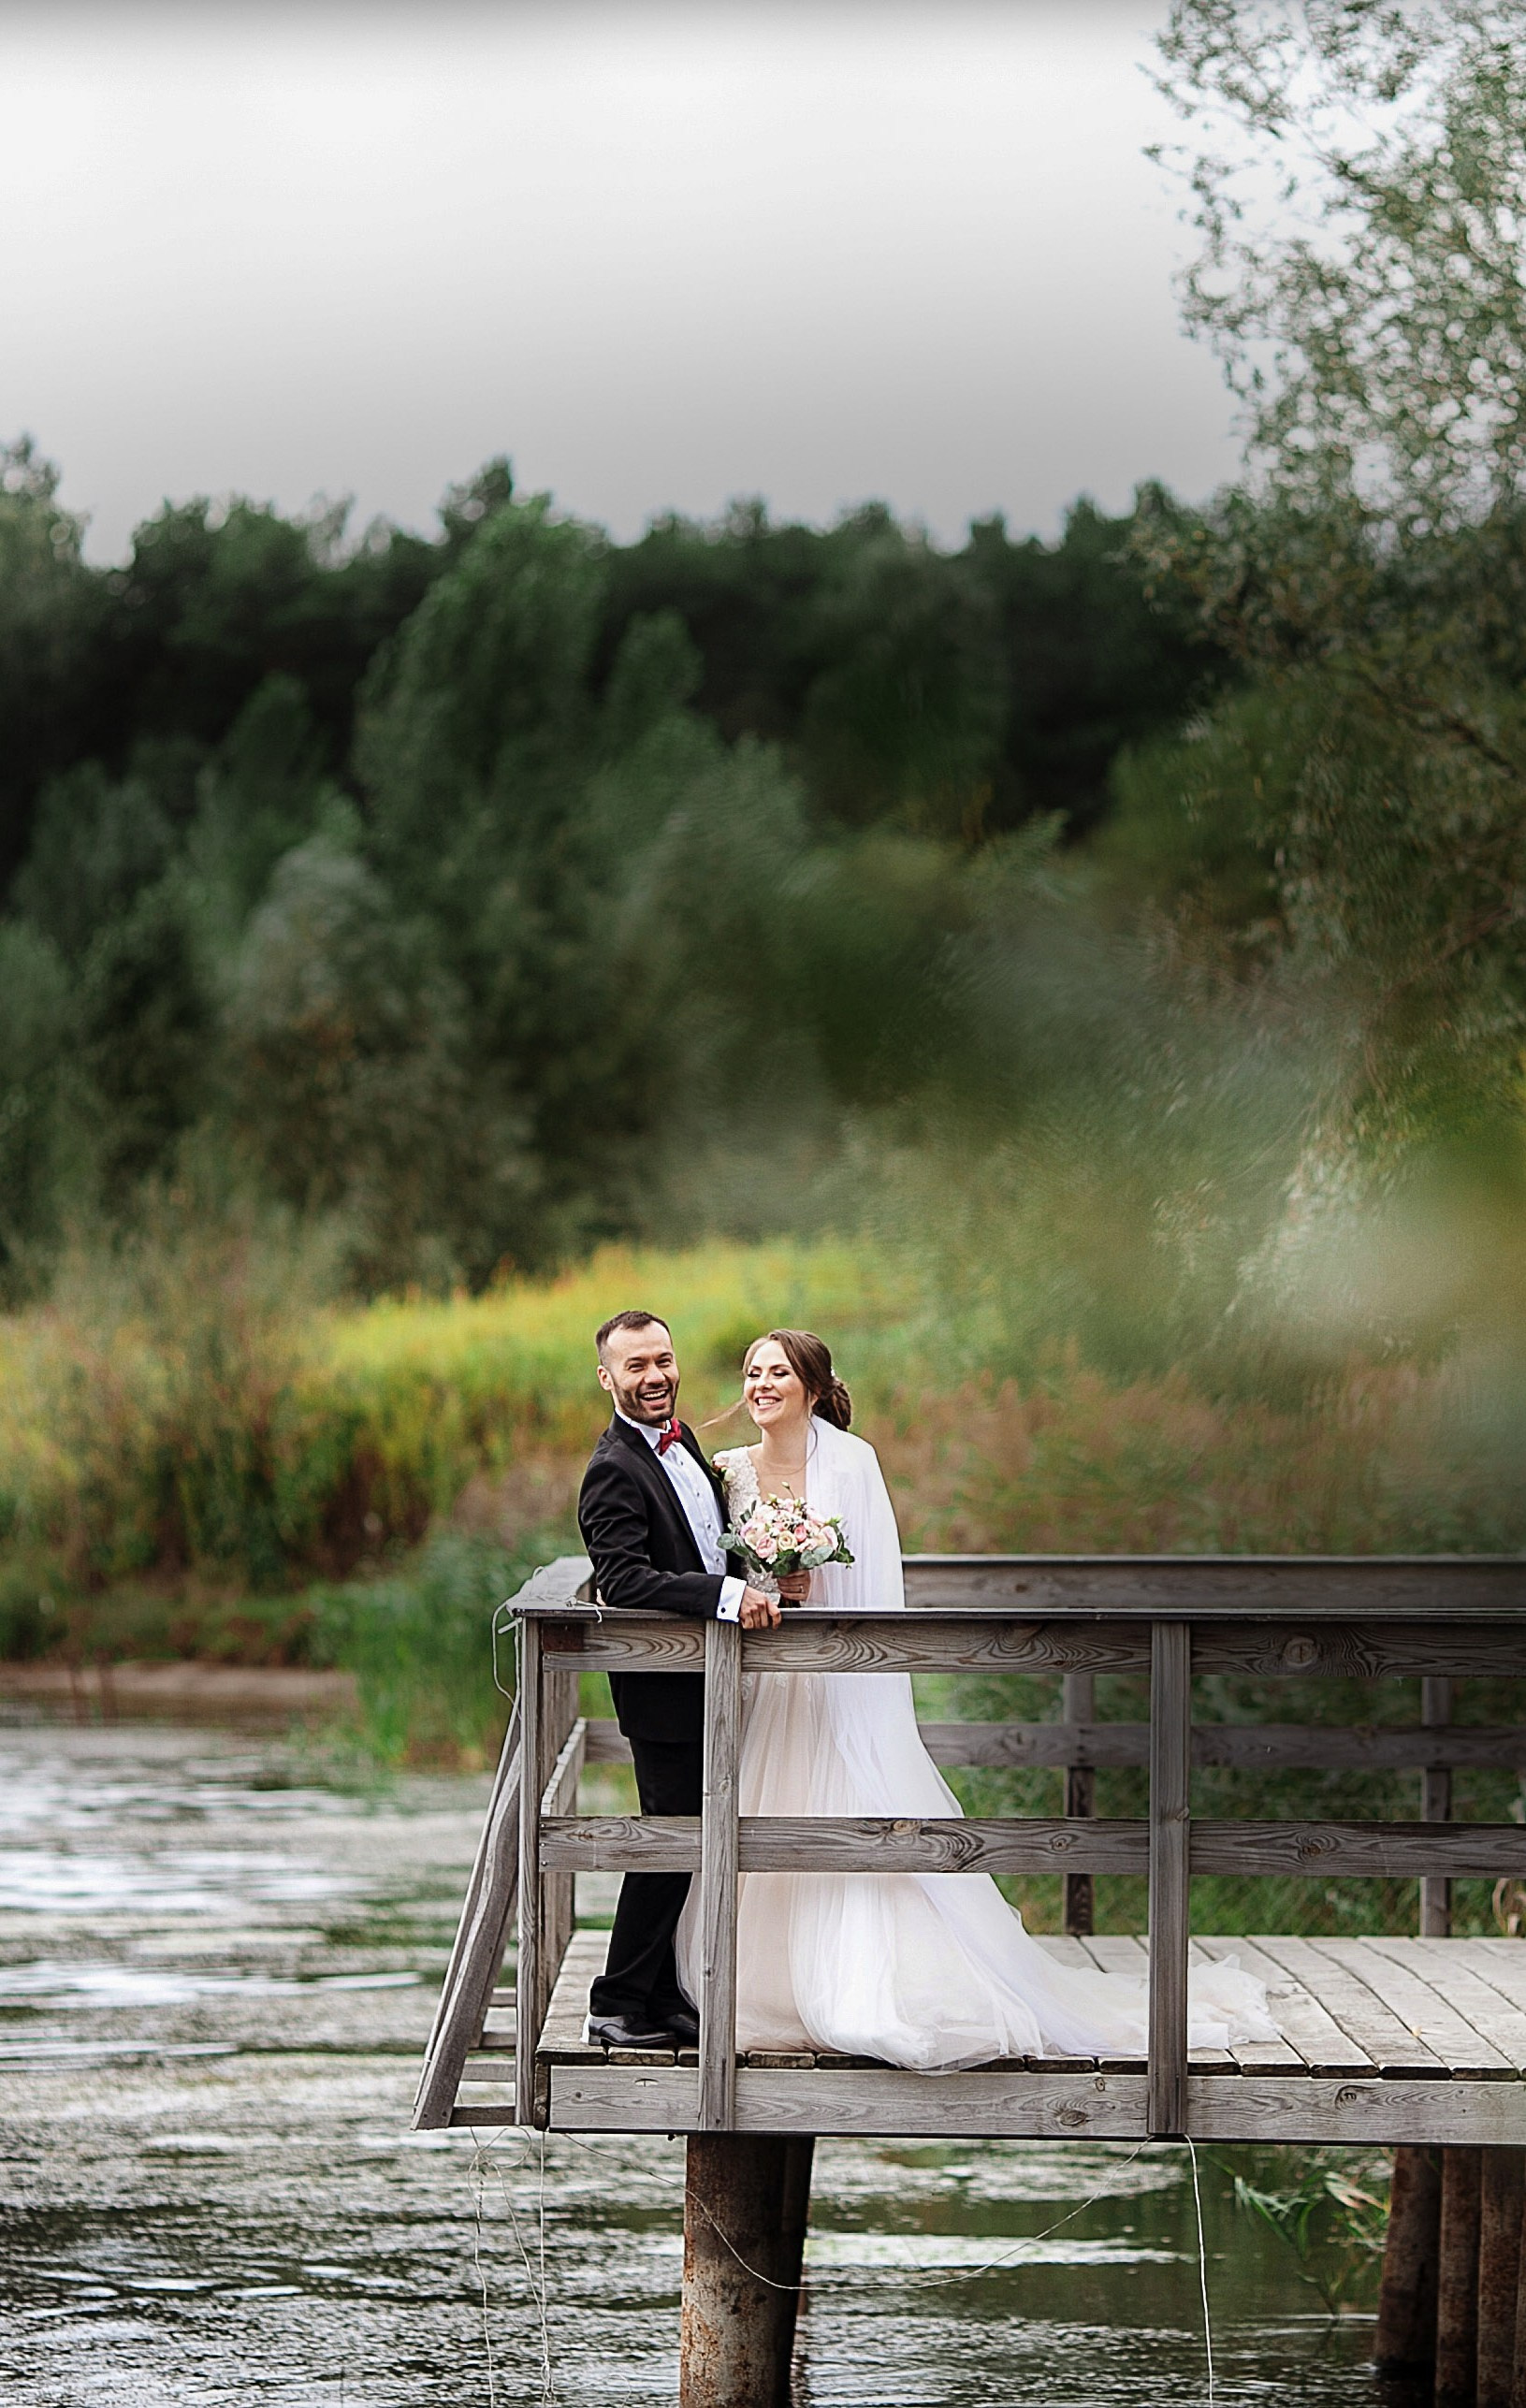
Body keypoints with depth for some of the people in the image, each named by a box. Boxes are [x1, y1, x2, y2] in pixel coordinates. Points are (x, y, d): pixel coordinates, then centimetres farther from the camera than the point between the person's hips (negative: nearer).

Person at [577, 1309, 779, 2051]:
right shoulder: (616, 1470, -19)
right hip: (664, 1690, -9)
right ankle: (618, 2005, 6)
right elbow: (623, 1580, -30)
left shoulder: (680, 1440, 10)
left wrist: (759, 1581, 7)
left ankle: (664, 1998, 24)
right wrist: (729, 1594, -35)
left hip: (705, 1680, 9)